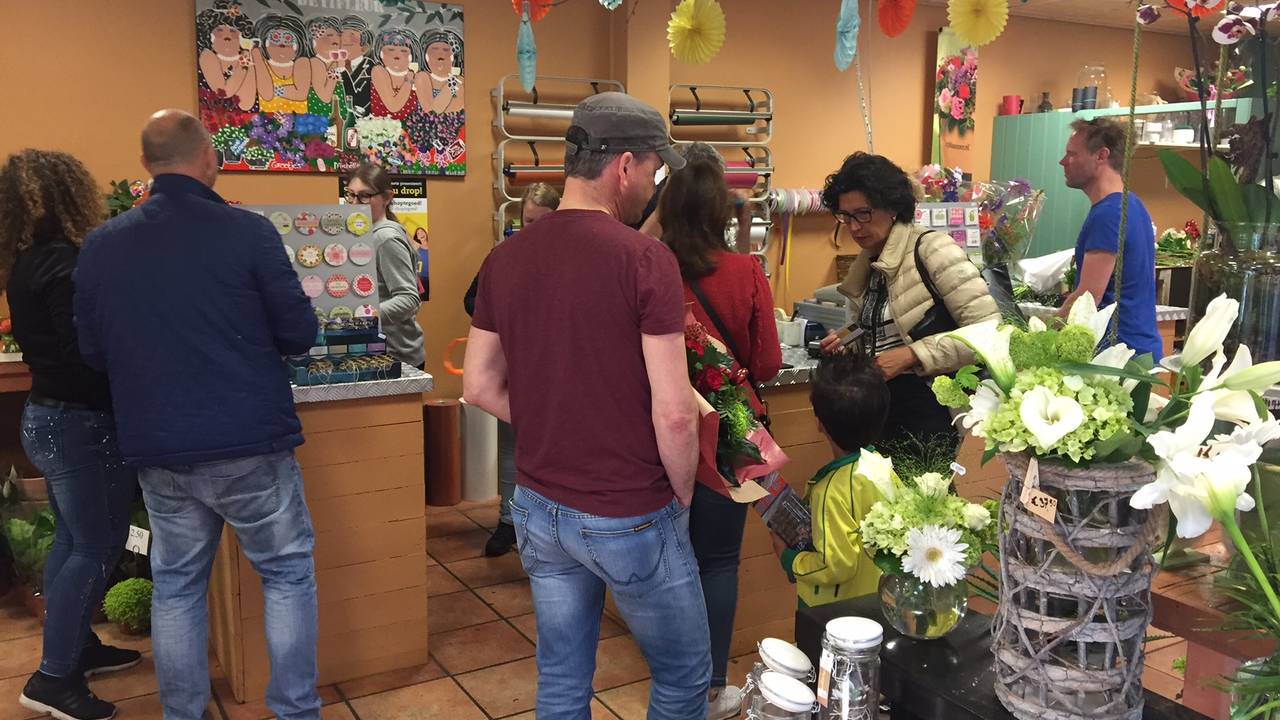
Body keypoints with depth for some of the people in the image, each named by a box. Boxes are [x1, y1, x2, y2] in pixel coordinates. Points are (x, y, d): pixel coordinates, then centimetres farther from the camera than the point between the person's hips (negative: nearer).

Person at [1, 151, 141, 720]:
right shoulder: (64, 263, -21)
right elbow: (89, 354, -26)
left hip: (46, 415, 10)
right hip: (81, 423, -10)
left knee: (74, 540, 19)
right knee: (96, 548, -1)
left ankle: (77, 647, 33)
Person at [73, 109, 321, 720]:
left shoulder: (100, 246, 2)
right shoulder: (247, 232, -11)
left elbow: (93, 353, 9)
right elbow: (299, 335, -7)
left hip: (157, 450, 4)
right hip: (250, 443, -4)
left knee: (176, 584, 17)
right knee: (287, 573, 12)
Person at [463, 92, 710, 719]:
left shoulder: (506, 259, 0)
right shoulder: (644, 259, -18)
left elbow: (480, 388, 5)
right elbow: (674, 413, -20)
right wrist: (682, 495, -3)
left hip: (538, 507, 6)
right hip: (630, 519, -6)